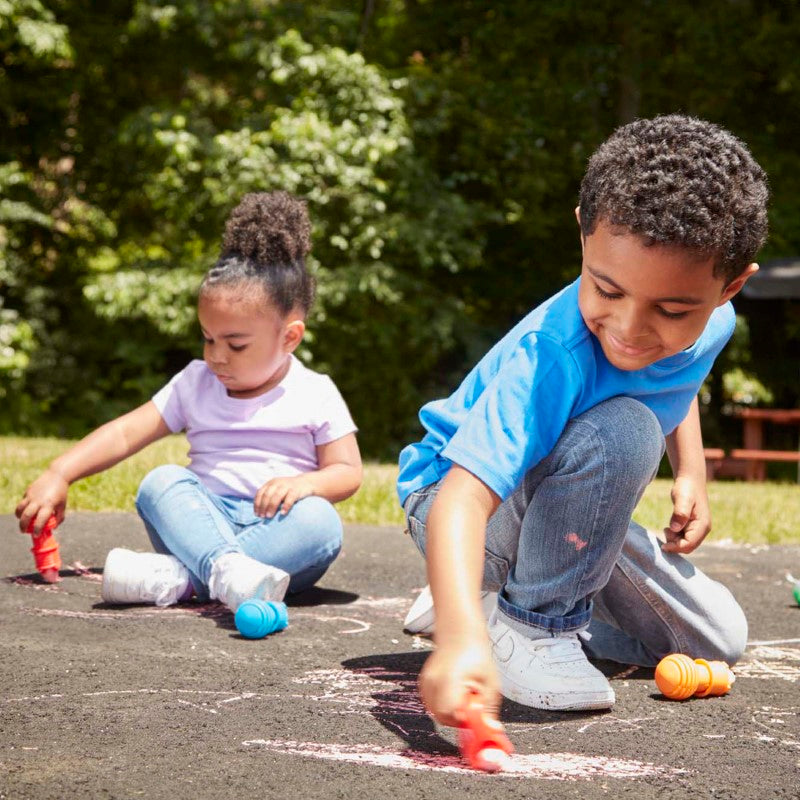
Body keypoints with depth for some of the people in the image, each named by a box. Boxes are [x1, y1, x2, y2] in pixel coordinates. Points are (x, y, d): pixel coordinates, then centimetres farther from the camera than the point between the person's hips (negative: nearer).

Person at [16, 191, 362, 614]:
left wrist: (305, 483, -20)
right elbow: (126, 432, 9)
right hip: (205, 522, 2)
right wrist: (57, 475, -3)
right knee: (161, 481, -26)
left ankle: (176, 578, -42)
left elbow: (347, 472, 3)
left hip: (277, 531, -2)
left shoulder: (315, 394, 5)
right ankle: (225, 568, -54)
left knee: (321, 521, -34)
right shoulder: (196, 383, 13)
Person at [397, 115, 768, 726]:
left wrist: (692, 474, 2)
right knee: (624, 430, -35)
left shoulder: (712, 325, -14)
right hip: (459, 495, -8)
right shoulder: (551, 358, -38)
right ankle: (531, 618, -15)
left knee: (717, 639, 3)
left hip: (571, 513, 8)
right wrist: (462, 637, -65)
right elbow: (463, 498, -50)